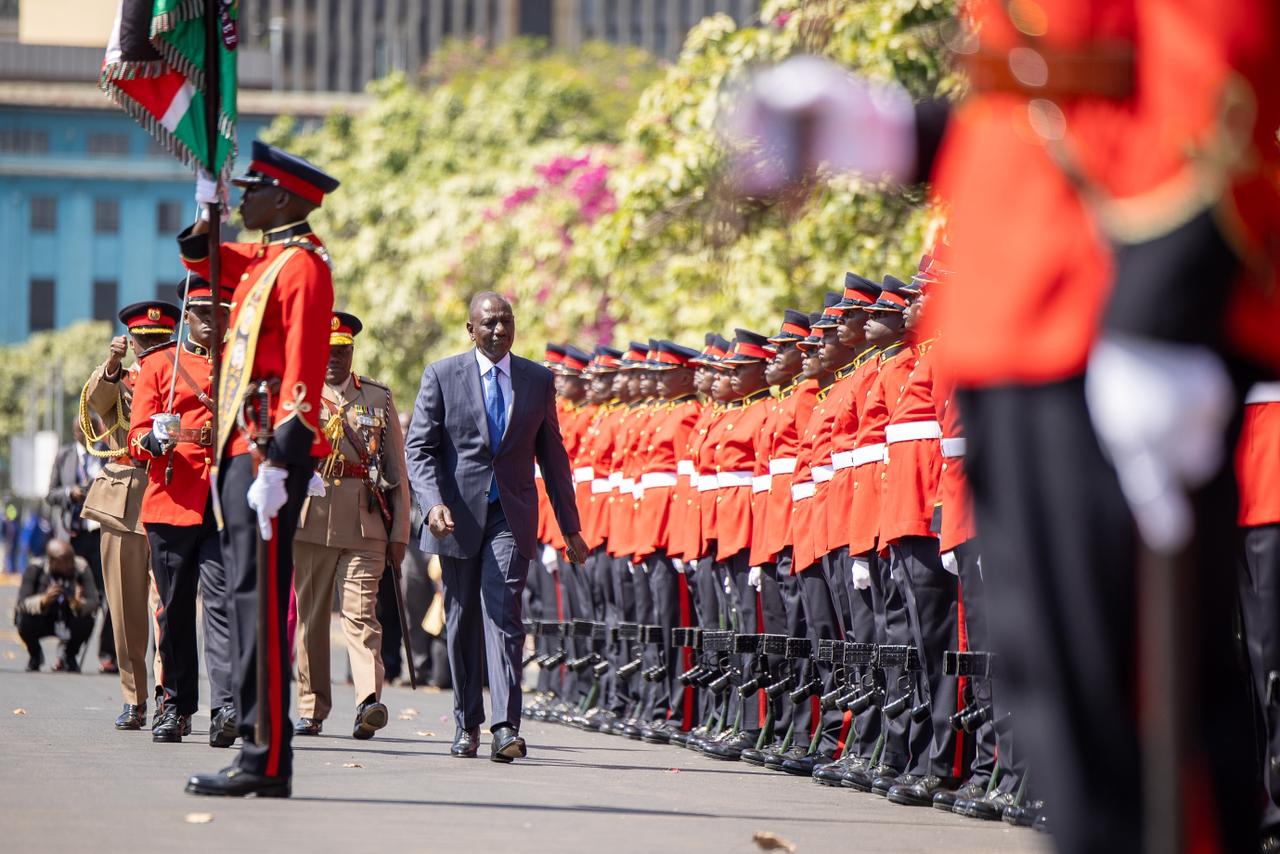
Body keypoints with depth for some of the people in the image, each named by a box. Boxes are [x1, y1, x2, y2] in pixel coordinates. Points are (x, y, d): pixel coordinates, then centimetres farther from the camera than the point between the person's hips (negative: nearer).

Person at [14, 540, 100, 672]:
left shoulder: (81, 568, -20)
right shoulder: (35, 569, -23)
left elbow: (93, 603, -23)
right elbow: (22, 604, -26)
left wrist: (78, 605, -47)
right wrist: (44, 600, -47)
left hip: (67, 622, 1)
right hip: (41, 620, -1)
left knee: (87, 621, -30)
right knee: (26, 621, -33)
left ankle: (69, 654, 6)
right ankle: (35, 655, 4)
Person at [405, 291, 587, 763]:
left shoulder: (538, 380, 7)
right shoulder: (441, 375, 1)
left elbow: (552, 455, 12)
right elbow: (419, 447, -2)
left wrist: (570, 527, 11)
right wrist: (434, 503, -19)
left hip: (511, 516, 0)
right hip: (458, 515, 0)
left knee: (503, 614, -14)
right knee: (462, 622, 8)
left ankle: (506, 728, -20)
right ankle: (467, 725, 21)